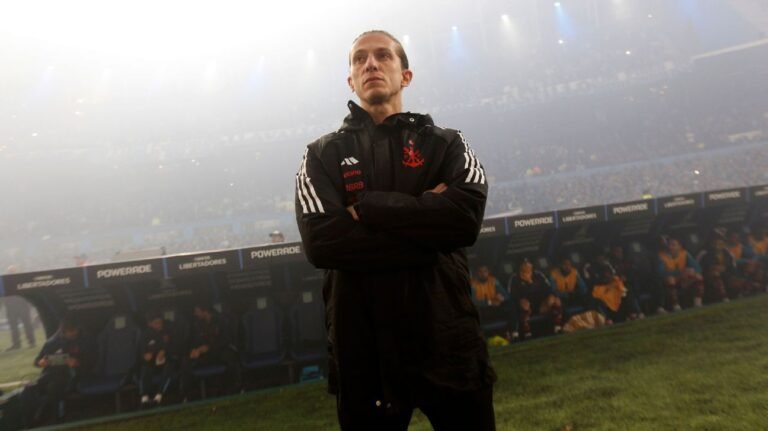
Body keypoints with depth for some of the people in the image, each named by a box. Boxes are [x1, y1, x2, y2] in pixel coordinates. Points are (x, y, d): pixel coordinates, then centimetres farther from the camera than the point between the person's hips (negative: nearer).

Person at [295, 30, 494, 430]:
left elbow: (465, 217, -14)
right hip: (362, 346, 0)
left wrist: (367, 208, -12)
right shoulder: (322, 155, 4)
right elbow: (319, 241, -12)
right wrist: (426, 226, -14)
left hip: (446, 337, 1)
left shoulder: (446, 143, 6)